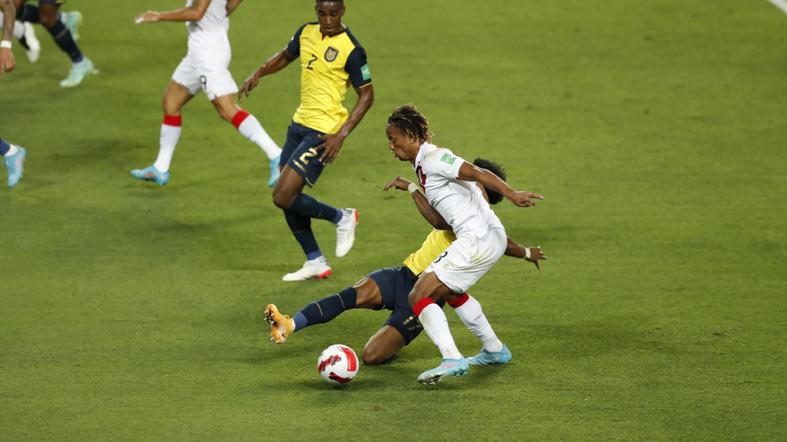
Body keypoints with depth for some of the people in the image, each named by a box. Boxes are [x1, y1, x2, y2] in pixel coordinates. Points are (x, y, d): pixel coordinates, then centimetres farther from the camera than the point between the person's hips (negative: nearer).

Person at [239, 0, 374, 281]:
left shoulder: (351, 49, -16)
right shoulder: (306, 33, 4)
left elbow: (367, 95, -12)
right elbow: (285, 56, 24)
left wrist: (341, 135, -19)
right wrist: (258, 74, 6)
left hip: (323, 133, -8)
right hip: (300, 123, 8)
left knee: (283, 197, -14)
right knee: (288, 198, 10)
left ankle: (342, 218, 8)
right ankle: (315, 263, 24)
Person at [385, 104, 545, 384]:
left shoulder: (431, 158, -11)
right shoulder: (421, 165, 19)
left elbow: (478, 174, -23)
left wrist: (512, 194, -34)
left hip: (477, 239, -11)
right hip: (492, 238, 11)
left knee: (418, 297, -12)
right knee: (448, 289, 33)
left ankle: (452, 359, -27)